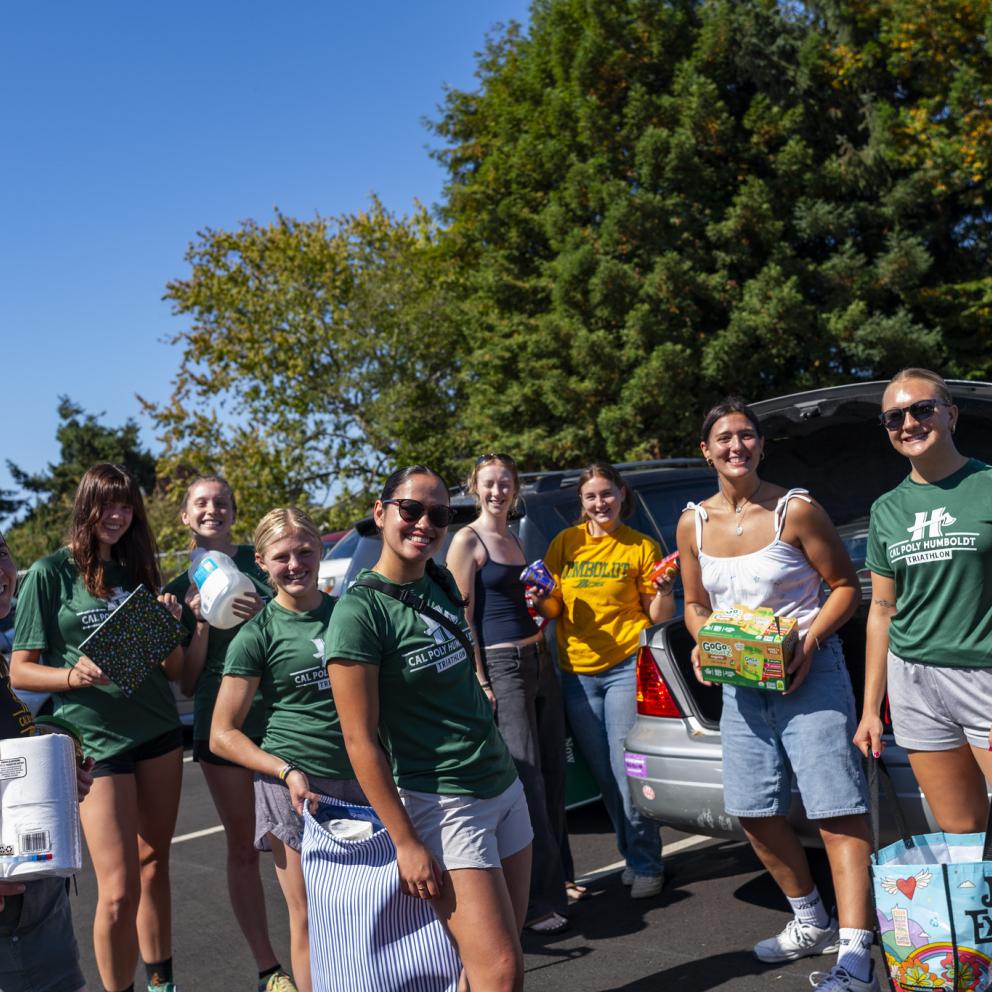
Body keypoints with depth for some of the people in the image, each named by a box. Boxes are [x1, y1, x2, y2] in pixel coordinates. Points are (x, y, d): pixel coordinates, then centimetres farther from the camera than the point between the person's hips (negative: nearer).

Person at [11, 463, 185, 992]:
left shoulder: (139, 571, 11)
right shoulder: (51, 572, -3)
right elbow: (21, 670, -4)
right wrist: (73, 675, -22)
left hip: (158, 731, 5)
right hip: (97, 740, -4)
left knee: (154, 866, 11)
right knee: (119, 890, -6)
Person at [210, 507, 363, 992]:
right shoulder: (257, 634, -5)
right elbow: (222, 735, -3)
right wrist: (287, 771, -15)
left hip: (359, 778, 3)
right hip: (296, 787, -3)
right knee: (308, 919, 5)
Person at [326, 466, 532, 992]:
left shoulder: (441, 583, 6)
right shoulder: (359, 611, -15)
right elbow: (361, 740, -16)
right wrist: (406, 842, -15)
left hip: (504, 786, 7)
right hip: (443, 806, -7)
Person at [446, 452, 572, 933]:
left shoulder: (515, 539, 17)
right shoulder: (467, 540, -5)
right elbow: (463, 617, -10)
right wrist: (480, 681, -15)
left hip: (539, 661, 8)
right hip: (502, 666, -8)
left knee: (553, 773, 10)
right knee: (527, 780, -7)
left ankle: (556, 876, 23)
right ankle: (538, 899, 3)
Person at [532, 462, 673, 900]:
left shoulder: (641, 547, -1)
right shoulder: (566, 543, 6)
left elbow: (659, 616, 2)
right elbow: (552, 610, 9)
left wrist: (663, 593, -18)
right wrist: (545, 599, -13)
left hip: (626, 666, -3)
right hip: (576, 673, 3)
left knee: (628, 771, -6)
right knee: (603, 775, 11)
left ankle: (646, 865, 10)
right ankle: (632, 855, 27)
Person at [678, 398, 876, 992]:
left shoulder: (795, 509, -8)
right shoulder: (694, 524, 5)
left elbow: (846, 586, -4)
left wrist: (810, 640, -18)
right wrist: (703, 645, -5)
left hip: (809, 672, -5)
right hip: (740, 681, 6)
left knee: (836, 808, -8)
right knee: (755, 812, 10)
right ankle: (813, 923, 31)